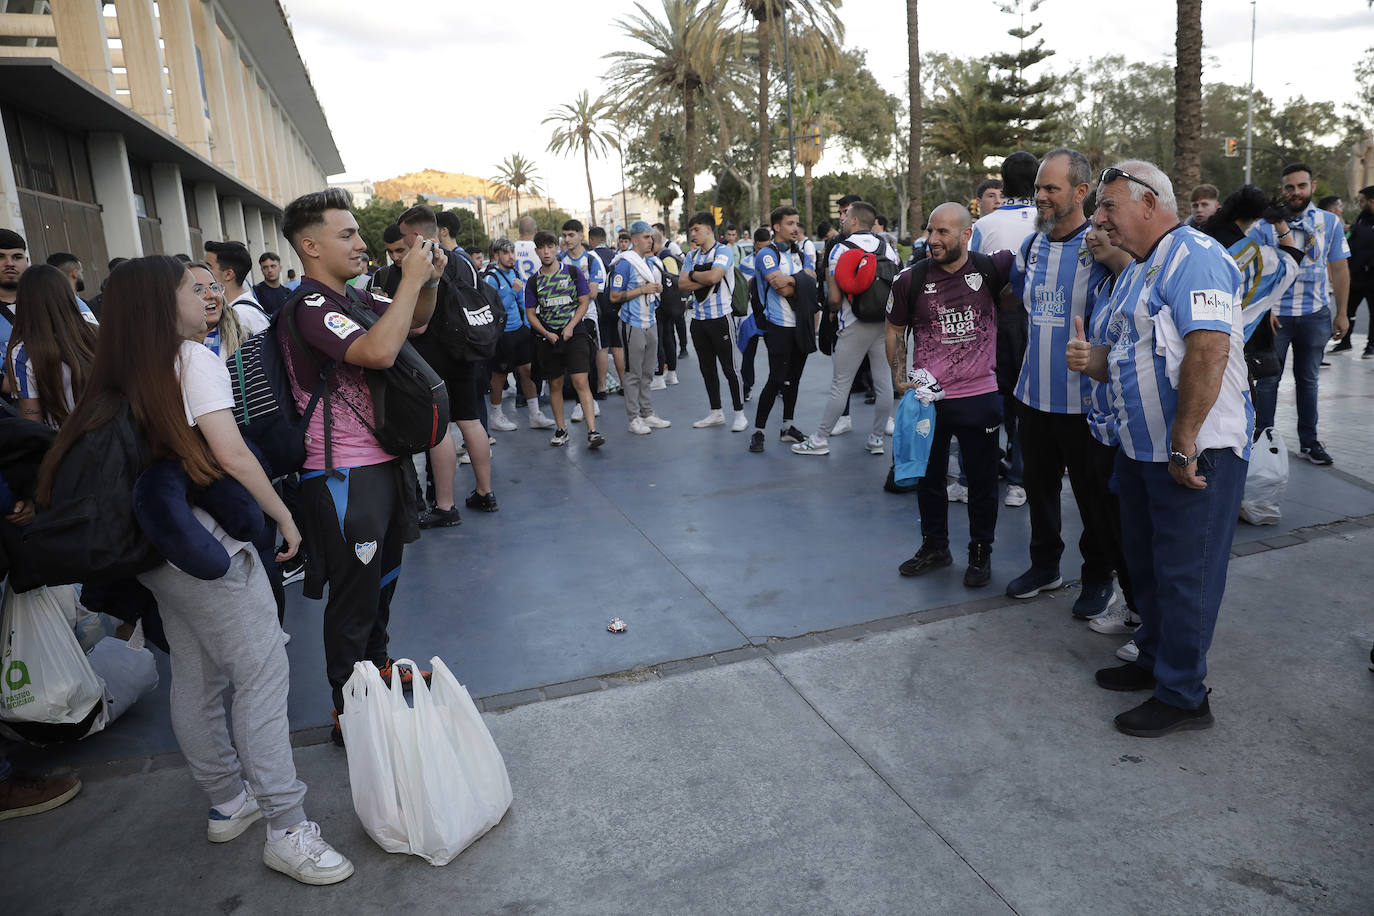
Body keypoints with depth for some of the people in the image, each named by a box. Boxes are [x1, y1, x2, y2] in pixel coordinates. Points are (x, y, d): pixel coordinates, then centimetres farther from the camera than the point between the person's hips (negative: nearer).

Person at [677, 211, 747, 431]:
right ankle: (716, 413, 23)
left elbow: (714, 276, -24)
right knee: (707, 368, 12)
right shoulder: (691, 256, 12)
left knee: (729, 368, -2)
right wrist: (705, 279, -11)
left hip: (720, 317, -6)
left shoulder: (722, 251, -7)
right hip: (698, 319, 7)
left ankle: (740, 414, 8)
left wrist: (693, 275, -7)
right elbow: (683, 284, 0)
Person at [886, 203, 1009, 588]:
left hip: (980, 397, -1)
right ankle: (934, 546, 34)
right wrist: (899, 378, -4)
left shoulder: (990, 268, -6)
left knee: (982, 480, 11)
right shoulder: (910, 280, -3)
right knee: (928, 476, 15)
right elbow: (894, 332, 6)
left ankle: (981, 552, 29)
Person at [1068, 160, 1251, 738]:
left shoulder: (1195, 257, -15)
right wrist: (1091, 359, -3)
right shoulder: (1133, 272, 16)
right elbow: (1119, 354, 21)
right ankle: (1153, 661, 36)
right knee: (1145, 563, 19)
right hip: (1140, 449, 9)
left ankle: (1183, 696, 15)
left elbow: (1208, 352, -26)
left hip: (1195, 453, -9)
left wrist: (1184, 446, -26)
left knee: (1184, 574, 1)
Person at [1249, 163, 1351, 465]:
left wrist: (1342, 313, 5)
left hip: (1316, 314, 2)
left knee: (1308, 379, 12)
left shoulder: (1330, 222, 5)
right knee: (1268, 378, 3)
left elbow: (1340, 269, 7)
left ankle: (1309, 441, 23)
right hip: (1275, 314, -2)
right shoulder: (1265, 226, -2)